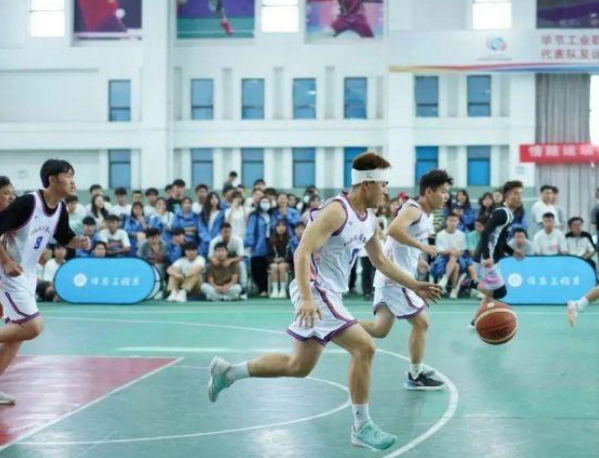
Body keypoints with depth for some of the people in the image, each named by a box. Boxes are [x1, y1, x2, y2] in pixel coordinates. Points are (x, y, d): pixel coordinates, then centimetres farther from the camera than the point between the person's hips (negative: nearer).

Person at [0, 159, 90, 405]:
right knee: (34, 326, -17)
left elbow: (65, 238, 19)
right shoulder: (27, 203, -22)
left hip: (27, 276, 9)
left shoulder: (60, 209, 3)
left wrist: (79, 242, -3)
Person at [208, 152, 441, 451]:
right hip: (316, 292, -10)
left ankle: (227, 372, 27)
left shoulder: (369, 219, 9)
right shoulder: (336, 211, -19)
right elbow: (302, 253, -25)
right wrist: (306, 298, -35)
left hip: (329, 293, 10)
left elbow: (380, 261, 23)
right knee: (364, 347, -16)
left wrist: (415, 286, 19)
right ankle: (362, 428, -6)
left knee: (299, 366, 16)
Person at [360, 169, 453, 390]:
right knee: (422, 323, -1)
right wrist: (422, 246, -27)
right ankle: (416, 377, 9)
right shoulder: (413, 209, -14)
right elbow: (394, 229, -33)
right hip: (396, 277, -10)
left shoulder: (424, 215, 16)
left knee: (380, 329, 10)